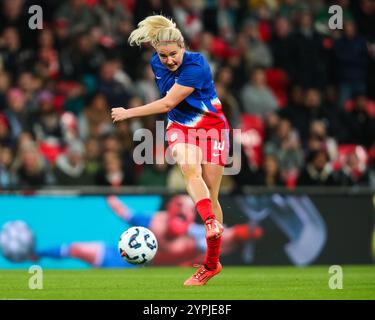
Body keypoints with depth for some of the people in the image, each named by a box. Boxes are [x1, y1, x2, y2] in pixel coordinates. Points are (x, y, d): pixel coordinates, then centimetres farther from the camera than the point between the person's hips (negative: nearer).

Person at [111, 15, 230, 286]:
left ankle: (212, 263, 8)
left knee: (211, 196, -2)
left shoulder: (196, 66, -25)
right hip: (180, 126, 4)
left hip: (212, 128, -4)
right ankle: (211, 223, -50)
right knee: (189, 168, -32)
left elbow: (167, 103, -24)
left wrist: (129, 113, -17)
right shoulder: (156, 63, -4)